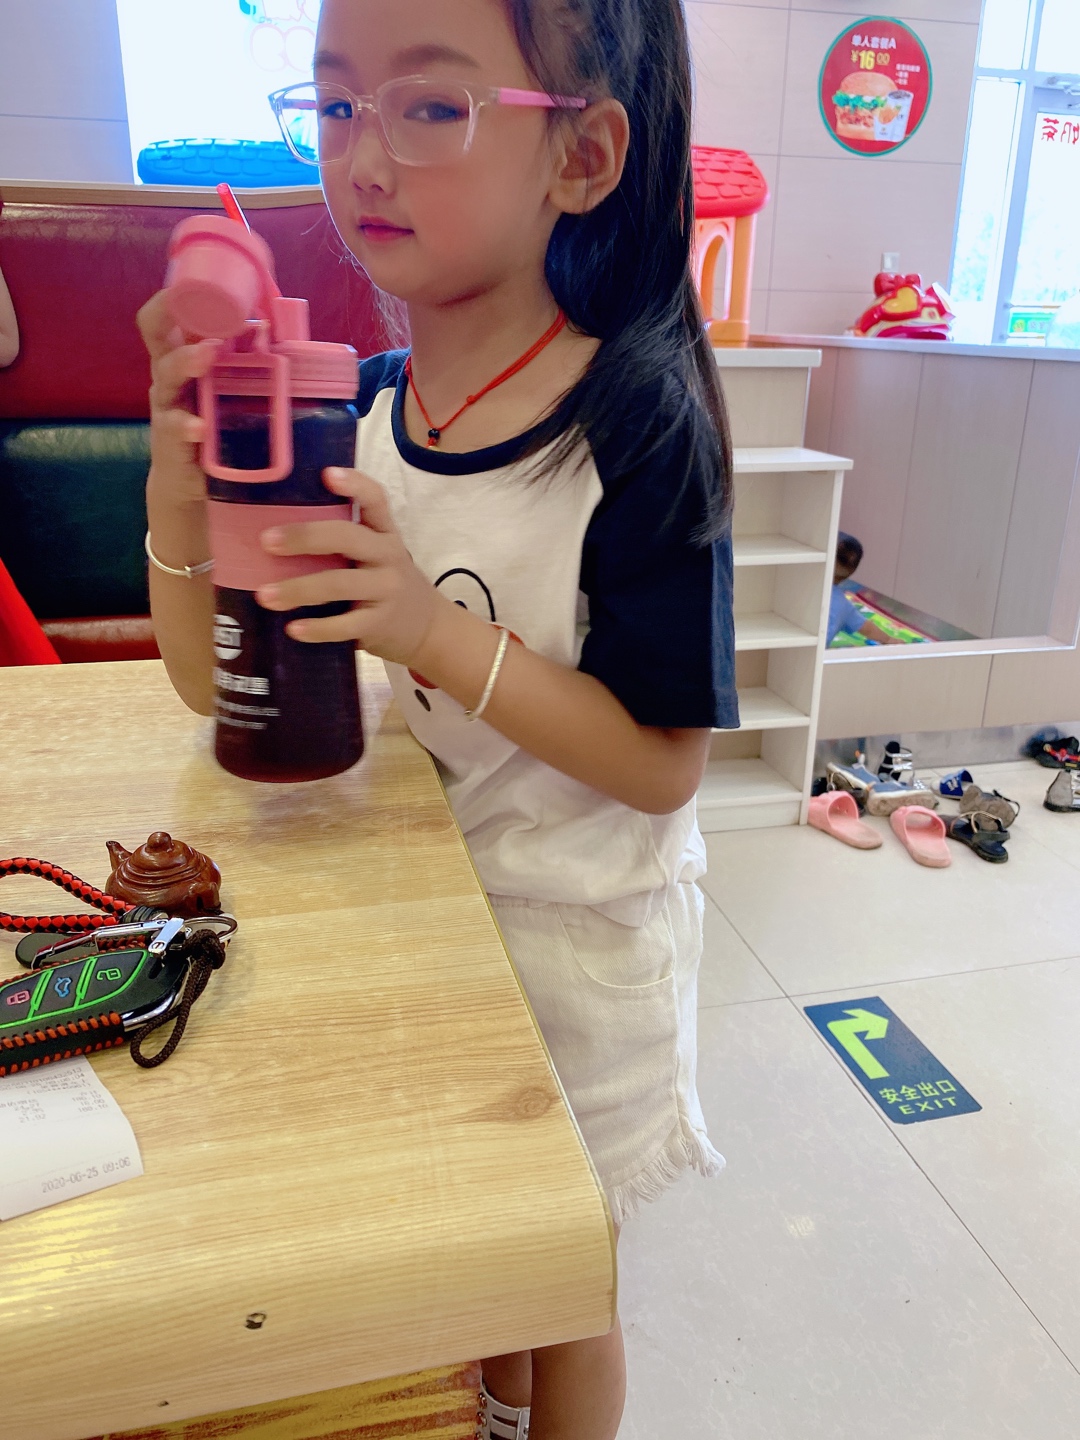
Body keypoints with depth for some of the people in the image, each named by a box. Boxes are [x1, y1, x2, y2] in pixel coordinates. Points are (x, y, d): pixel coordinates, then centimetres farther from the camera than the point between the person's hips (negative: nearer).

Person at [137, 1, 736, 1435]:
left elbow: (663, 767, -22)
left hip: (580, 924, -5)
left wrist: (432, 629, -32)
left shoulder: (638, 420, -22)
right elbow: (217, 680, -3)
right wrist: (180, 471, -19)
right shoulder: (358, 405, -6)